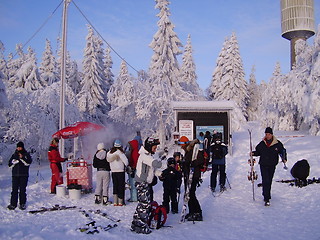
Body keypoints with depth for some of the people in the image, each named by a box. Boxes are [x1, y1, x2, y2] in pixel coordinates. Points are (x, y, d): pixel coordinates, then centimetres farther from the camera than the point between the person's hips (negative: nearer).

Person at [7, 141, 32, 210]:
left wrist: (22, 158, -20)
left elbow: (28, 162, -10)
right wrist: (16, 161, -9)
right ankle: (13, 204, 3)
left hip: (24, 175, -2)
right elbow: (10, 165, 8)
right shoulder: (14, 155, 13)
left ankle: (22, 204, 8)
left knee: (22, 190, -1)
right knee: (14, 190, -1)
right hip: (15, 175, 2)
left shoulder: (26, 154, 6)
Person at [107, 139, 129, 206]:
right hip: (120, 171, -5)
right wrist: (126, 165, 7)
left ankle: (115, 202, 10)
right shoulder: (120, 152, -12)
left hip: (113, 171, 5)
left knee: (115, 186, 12)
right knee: (121, 186, 4)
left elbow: (108, 160, 7)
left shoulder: (109, 152, 3)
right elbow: (125, 161, -12)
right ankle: (120, 201, 6)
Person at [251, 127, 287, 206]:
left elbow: (282, 151, 8)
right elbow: (258, 152, 12)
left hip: (272, 165, 1)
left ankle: (267, 196, 30)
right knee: (265, 181, -11)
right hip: (263, 165, -1)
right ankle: (267, 199, -11)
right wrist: (253, 153, -8)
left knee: (269, 181, 12)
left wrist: (284, 159, -6)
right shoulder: (262, 144, -1)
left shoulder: (277, 144, -3)